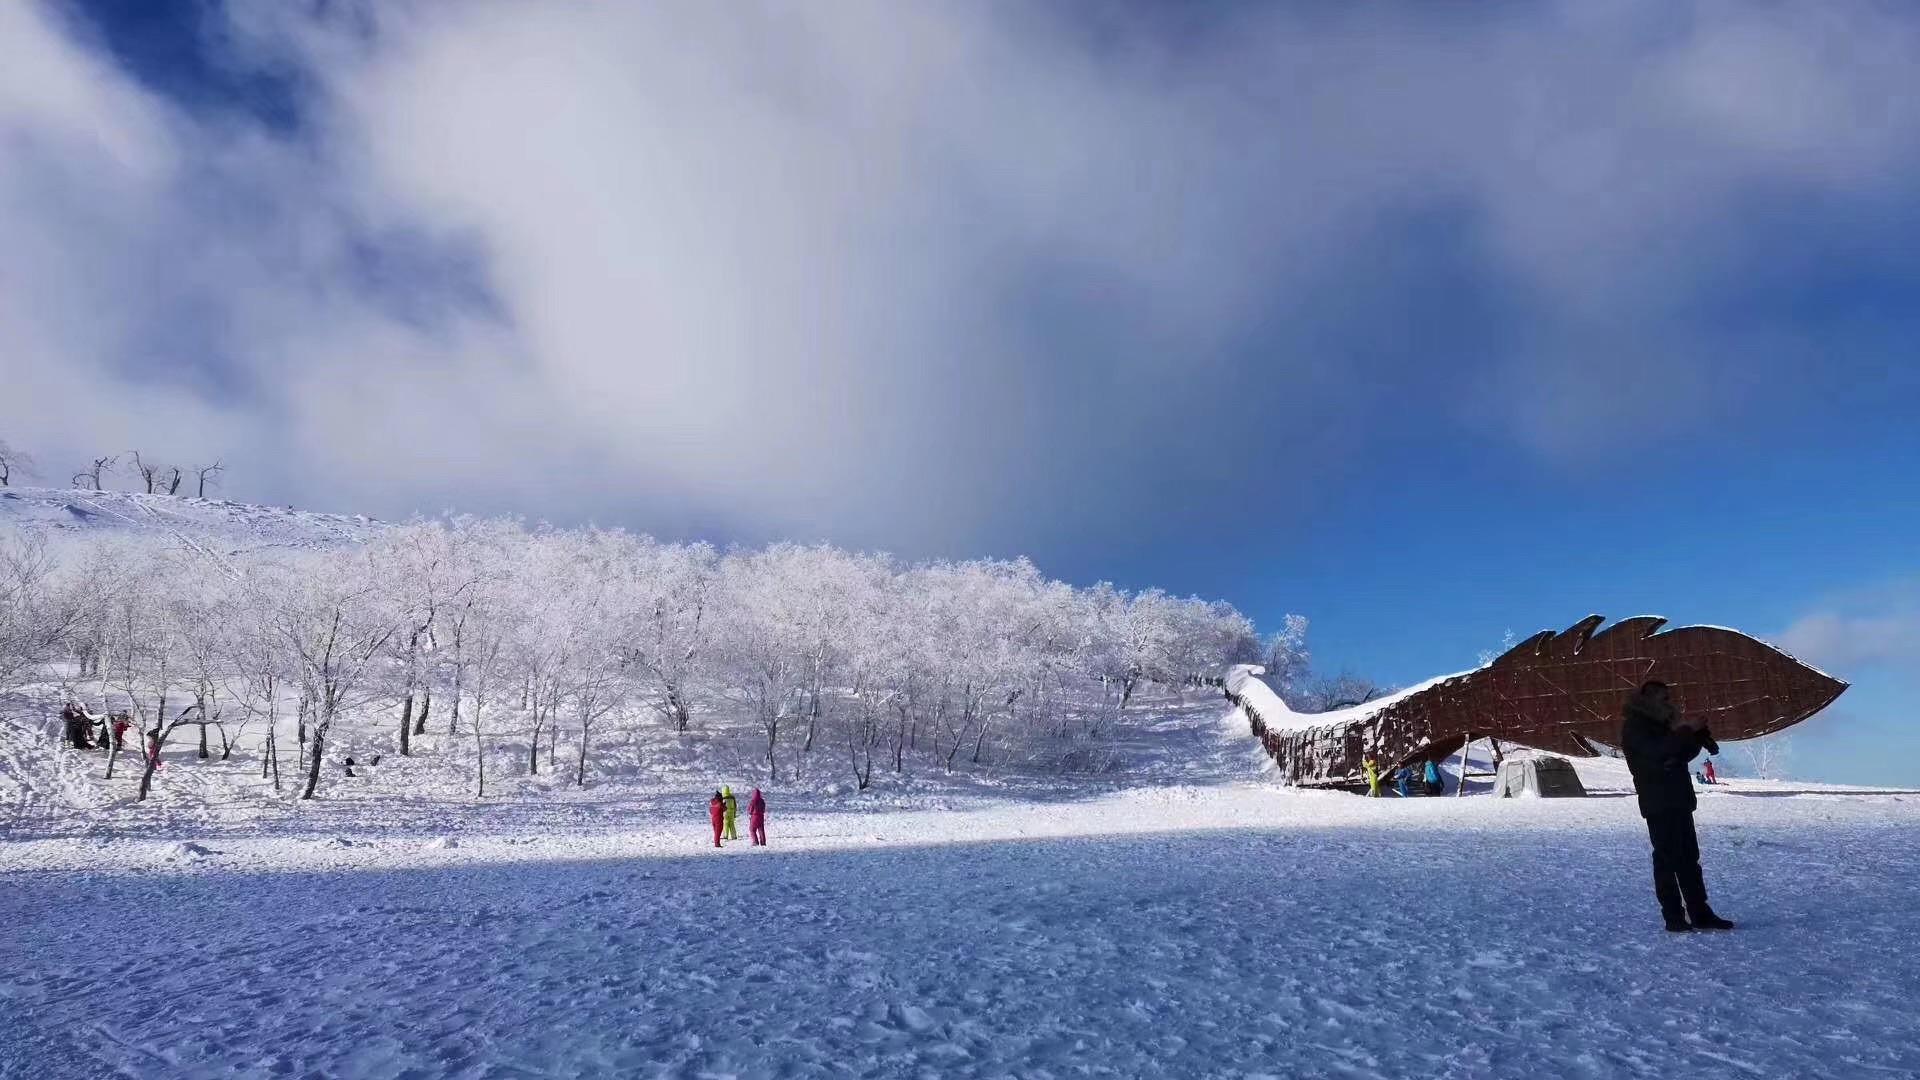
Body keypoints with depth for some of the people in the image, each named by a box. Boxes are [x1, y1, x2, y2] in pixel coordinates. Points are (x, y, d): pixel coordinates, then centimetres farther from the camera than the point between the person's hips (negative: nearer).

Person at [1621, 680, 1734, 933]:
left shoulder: (1660, 724, 19)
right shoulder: (1634, 726, -8)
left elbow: (1683, 754, 19)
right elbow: (1656, 751, -22)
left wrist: (1697, 734, 2)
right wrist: (1684, 731, -17)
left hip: (1679, 800, 9)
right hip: (1658, 804, -9)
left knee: (1690, 858, 9)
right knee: (1667, 859, -7)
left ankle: (1700, 914, 14)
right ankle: (1674, 917, -4)